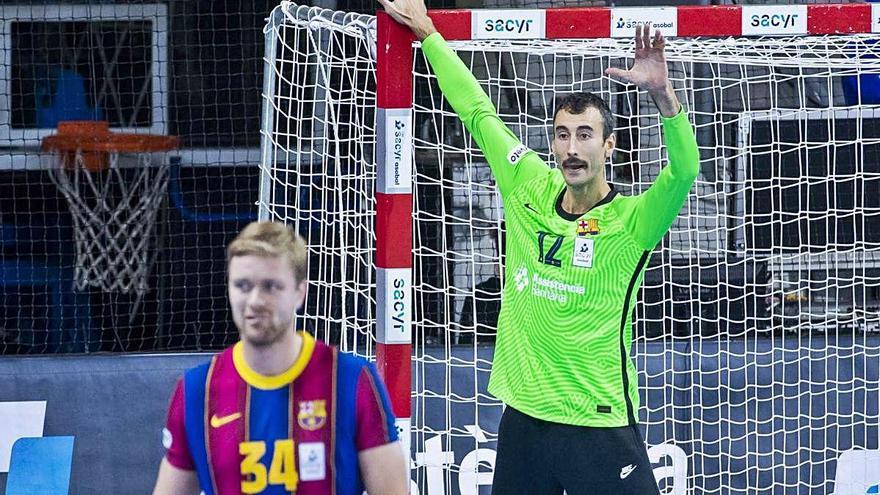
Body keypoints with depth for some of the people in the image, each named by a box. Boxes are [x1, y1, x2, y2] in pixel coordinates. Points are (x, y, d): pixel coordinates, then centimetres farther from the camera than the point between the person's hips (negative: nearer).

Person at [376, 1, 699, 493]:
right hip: (524, 416, 5)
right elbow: (477, 111, 13)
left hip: (600, 425, -5)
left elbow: (684, 170, -27)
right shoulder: (531, 190, 4)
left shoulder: (630, 221, -9)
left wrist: (663, 93, -42)